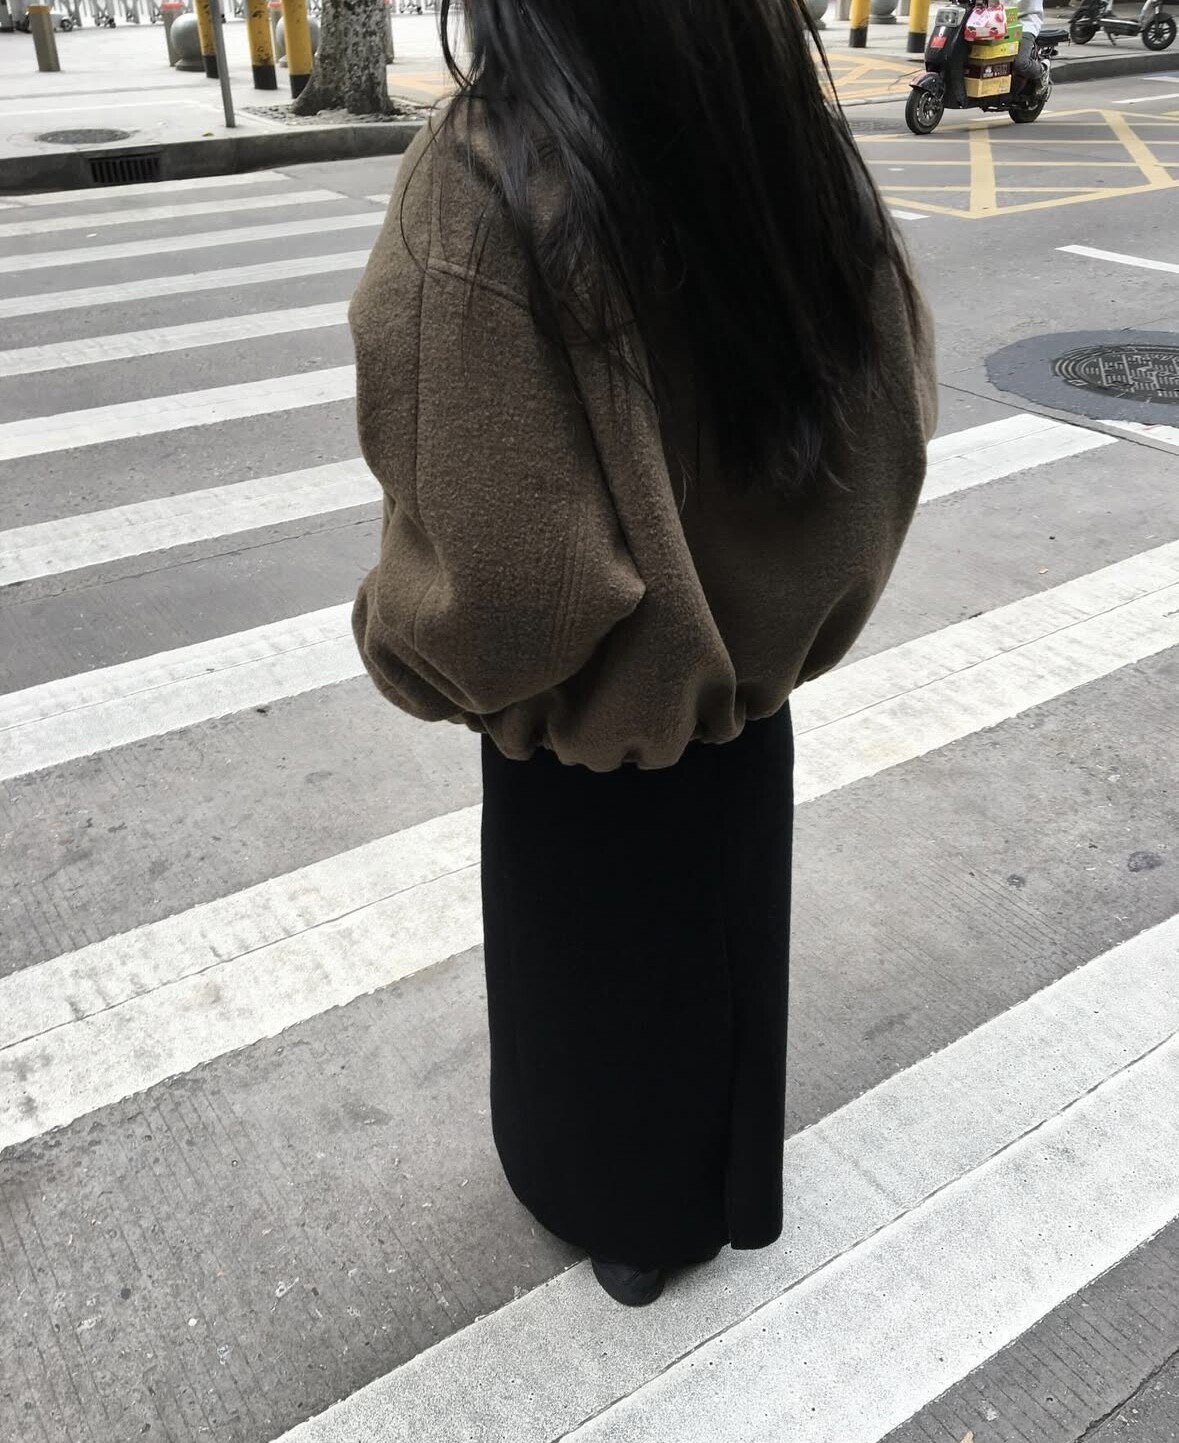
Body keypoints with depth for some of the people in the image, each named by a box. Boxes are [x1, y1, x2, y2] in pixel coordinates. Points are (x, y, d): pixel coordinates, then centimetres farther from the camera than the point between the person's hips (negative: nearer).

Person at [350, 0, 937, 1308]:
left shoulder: (479, 180, -29)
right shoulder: (789, 143, -10)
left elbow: (491, 557, -34)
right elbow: (891, 414, 0)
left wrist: (405, 642, -12)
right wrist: (773, 596, 10)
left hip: (588, 706, -4)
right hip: (747, 670, 5)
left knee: (592, 960, 21)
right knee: (723, 940, 26)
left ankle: (615, 1211, 49)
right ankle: (727, 1186, 52)